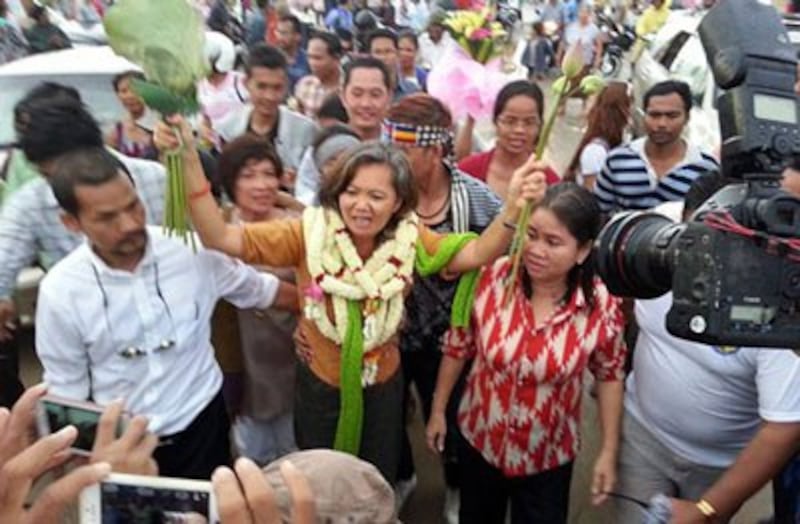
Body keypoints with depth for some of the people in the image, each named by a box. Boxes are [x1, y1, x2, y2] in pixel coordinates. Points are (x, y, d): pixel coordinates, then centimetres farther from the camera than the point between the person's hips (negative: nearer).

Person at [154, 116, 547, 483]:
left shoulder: (408, 238, -14)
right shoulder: (309, 233, -22)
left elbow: (474, 254, -20)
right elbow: (219, 238, -27)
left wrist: (513, 208, -38)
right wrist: (188, 159, -39)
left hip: (383, 386, 2)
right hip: (320, 386, -1)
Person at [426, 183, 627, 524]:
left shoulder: (601, 305, -20)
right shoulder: (490, 278, -20)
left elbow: (610, 376, -4)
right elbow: (457, 346, -5)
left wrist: (608, 452, -1)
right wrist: (438, 410, 4)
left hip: (549, 457, -1)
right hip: (479, 440, 2)